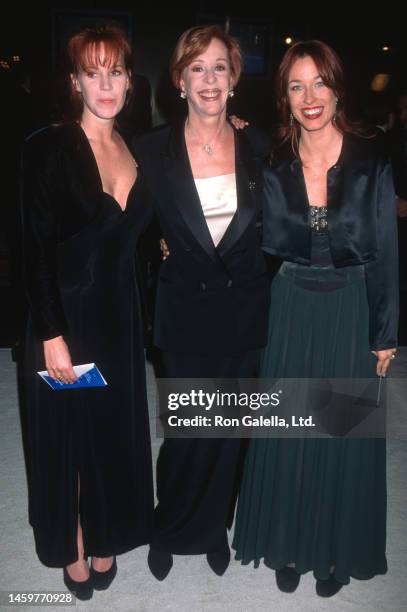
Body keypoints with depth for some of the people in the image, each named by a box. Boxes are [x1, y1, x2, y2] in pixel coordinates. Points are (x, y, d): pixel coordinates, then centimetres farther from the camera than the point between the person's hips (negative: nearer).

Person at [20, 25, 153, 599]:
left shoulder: (134, 150, 8)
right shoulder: (48, 147, -10)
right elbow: (36, 248, -14)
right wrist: (51, 334, -17)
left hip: (121, 315, 5)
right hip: (66, 315, -5)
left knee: (116, 431, 16)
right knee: (67, 433, 11)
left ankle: (104, 541, 39)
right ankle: (73, 552, 35)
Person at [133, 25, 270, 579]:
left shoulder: (258, 147, 1)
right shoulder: (153, 150, -4)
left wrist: (248, 279, 0)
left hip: (245, 313, 2)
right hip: (185, 314, -2)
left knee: (230, 429, 15)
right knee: (187, 433, 7)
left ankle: (214, 528, 40)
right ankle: (168, 531, 36)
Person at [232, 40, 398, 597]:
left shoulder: (371, 161, -7)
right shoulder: (274, 166, -2)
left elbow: (386, 252, -4)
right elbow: (265, 249, 4)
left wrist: (384, 335, -3)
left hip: (351, 313, -1)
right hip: (290, 315, 2)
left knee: (344, 434, 12)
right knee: (287, 432, 12)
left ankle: (337, 550, 36)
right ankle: (289, 545, 35)